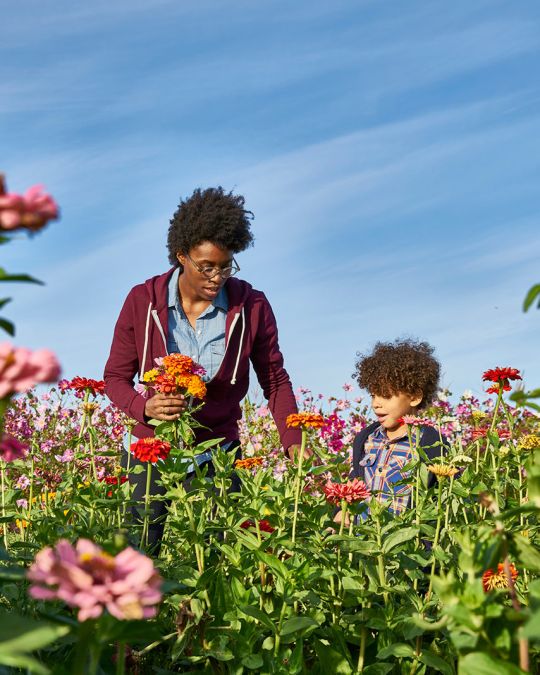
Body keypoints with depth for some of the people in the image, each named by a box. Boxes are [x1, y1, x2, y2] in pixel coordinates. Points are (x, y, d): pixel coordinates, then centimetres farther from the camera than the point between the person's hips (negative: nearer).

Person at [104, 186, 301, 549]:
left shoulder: (252, 307, -8)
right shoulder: (143, 302, -8)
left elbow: (275, 380, 0)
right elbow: (116, 377, -1)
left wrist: (293, 442, -13)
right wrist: (145, 407, -21)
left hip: (217, 456, 0)